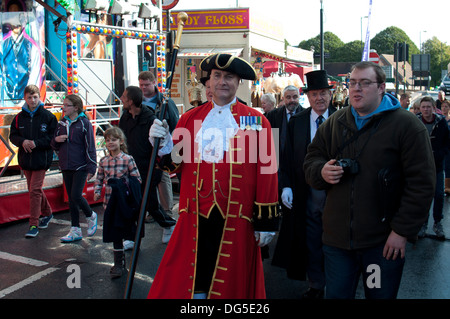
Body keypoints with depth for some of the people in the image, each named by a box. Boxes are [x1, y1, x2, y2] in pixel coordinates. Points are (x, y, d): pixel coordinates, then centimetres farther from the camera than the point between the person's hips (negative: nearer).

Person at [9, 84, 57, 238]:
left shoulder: (48, 116, -5)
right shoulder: (19, 117, 6)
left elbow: (53, 137, -6)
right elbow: (13, 135, 10)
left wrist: (37, 143, -18)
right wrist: (22, 141, -11)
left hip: (41, 159, -5)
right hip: (25, 159, 5)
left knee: (35, 190, -9)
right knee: (34, 189, 15)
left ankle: (33, 225, -4)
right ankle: (47, 213, 37)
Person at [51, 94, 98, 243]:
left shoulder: (84, 123, -7)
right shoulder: (61, 123, 10)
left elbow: (90, 147, -8)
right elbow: (55, 146, 18)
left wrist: (91, 167, -12)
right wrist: (56, 140, -6)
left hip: (80, 166, -6)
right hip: (66, 167, 6)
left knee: (76, 196, -12)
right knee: (71, 198, 9)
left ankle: (91, 216, 17)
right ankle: (75, 230, 16)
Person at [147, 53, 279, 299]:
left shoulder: (256, 121, 1)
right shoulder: (190, 118, 9)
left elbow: (266, 170, -2)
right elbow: (177, 163, 8)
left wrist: (266, 219, -3)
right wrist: (165, 146, -14)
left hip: (236, 221, -1)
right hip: (195, 217, 2)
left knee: (233, 284, 11)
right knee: (191, 283, 7)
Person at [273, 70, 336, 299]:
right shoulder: (296, 122, 4)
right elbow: (288, 157, 5)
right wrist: (286, 186, -3)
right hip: (306, 196, 2)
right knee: (311, 243, 12)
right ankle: (316, 286, 29)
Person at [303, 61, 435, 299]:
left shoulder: (406, 125, -6)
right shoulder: (334, 123, 9)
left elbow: (422, 183, -9)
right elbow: (311, 160, 15)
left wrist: (402, 231, -13)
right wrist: (322, 171, -9)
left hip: (384, 243, -3)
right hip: (337, 237, 4)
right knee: (336, 294, 15)